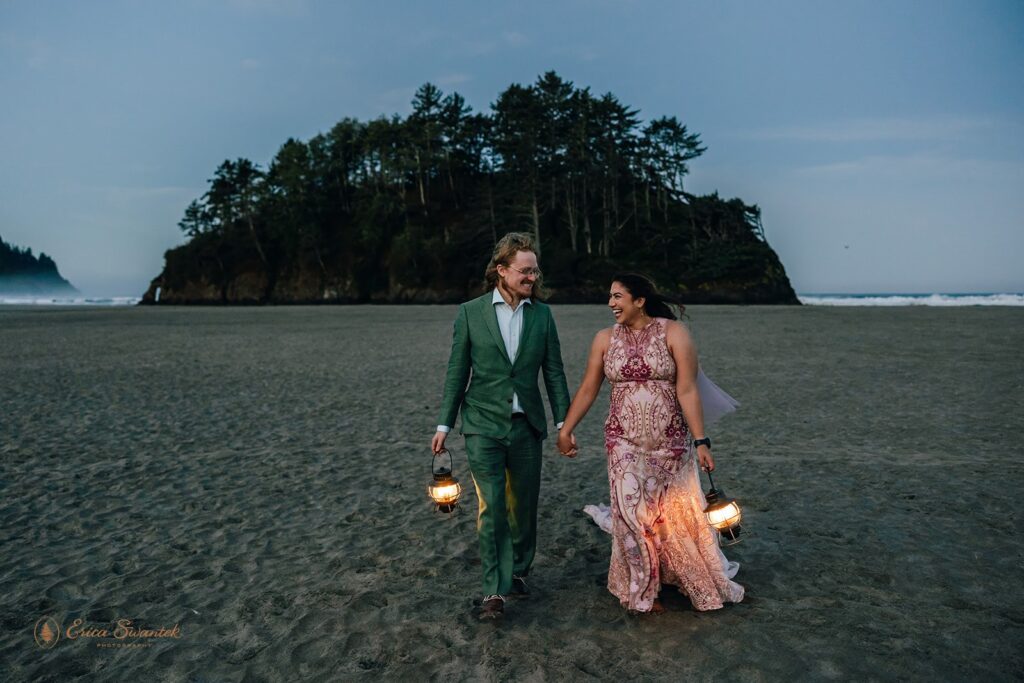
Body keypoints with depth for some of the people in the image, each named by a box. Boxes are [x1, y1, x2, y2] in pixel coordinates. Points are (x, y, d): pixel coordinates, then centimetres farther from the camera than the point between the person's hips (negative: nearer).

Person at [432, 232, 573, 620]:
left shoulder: (542, 315, 5)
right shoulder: (471, 313, -2)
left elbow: (554, 372, 7)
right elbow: (457, 373, 2)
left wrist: (563, 421, 3)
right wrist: (444, 424, 1)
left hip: (526, 427, 3)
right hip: (483, 426, -2)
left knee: (524, 506, 12)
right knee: (491, 508, -6)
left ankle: (519, 571, 33)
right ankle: (494, 590, 5)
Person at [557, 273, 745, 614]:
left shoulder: (674, 333, -7)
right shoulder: (605, 338, 2)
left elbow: (687, 391, -11)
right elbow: (588, 388, 6)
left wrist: (701, 441, -14)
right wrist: (565, 429, 4)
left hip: (671, 444, -2)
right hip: (624, 445, 2)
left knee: (678, 513, 9)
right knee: (633, 515, 3)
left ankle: (706, 583, 35)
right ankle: (641, 591, 23)